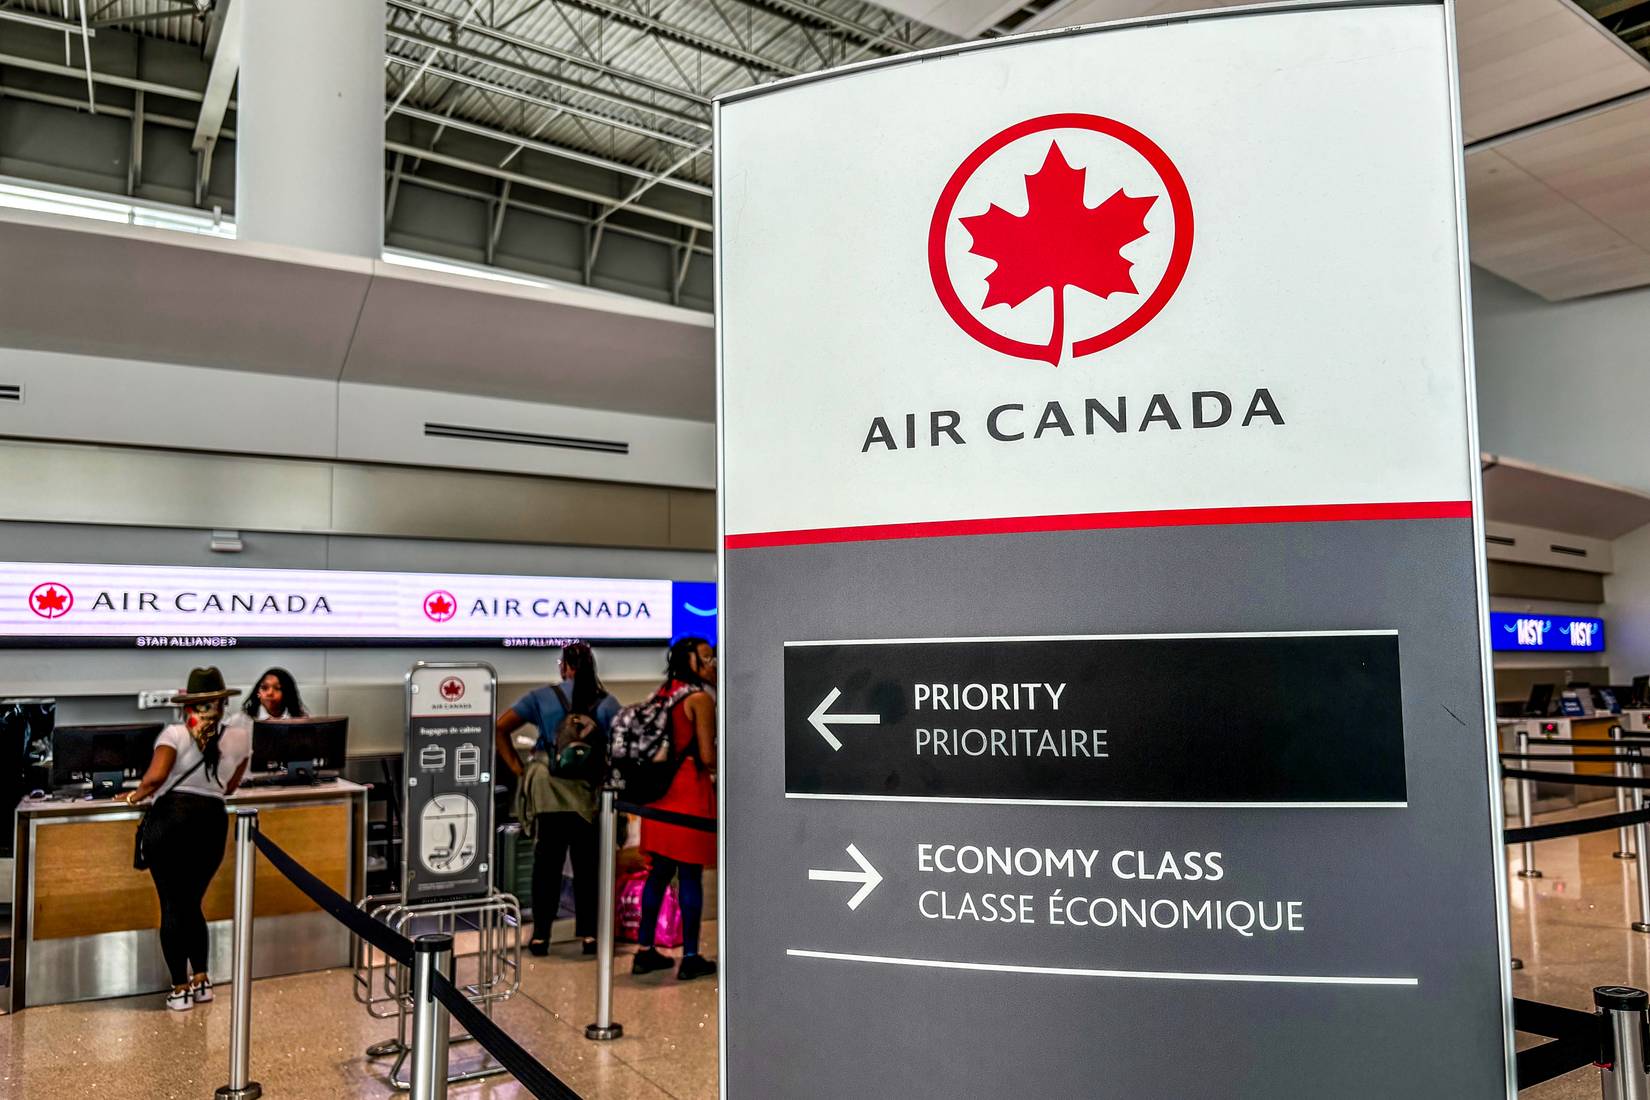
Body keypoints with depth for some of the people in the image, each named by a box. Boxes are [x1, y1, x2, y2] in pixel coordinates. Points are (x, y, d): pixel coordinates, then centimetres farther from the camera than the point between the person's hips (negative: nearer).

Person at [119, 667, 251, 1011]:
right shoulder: (239, 736, 5)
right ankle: (201, 980, 18)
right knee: (192, 903, 18)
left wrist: (135, 796, 2)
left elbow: (154, 778, -17)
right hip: (213, 821, 3)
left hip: (170, 819, -3)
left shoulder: (175, 733, -4)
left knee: (172, 905, 5)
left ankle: (180, 988, 10)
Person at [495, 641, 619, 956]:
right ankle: (589, 933, 11)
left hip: (550, 795, -1)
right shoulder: (608, 703, 2)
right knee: (588, 866, 9)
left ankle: (541, 935, 11)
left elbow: (499, 729, -3)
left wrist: (518, 769, 0)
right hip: (592, 796, 1)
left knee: (547, 865, 8)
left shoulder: (542, 697, 0)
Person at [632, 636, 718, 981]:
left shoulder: (664, 693, 11)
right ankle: (690, 958, 7)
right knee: (690, 875, 0)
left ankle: (645, 950, 20)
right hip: (690, 790, -7)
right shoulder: (700, 698, -11)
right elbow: (708, 757, -14)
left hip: (660, 789, 7)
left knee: (659, 871, 14)